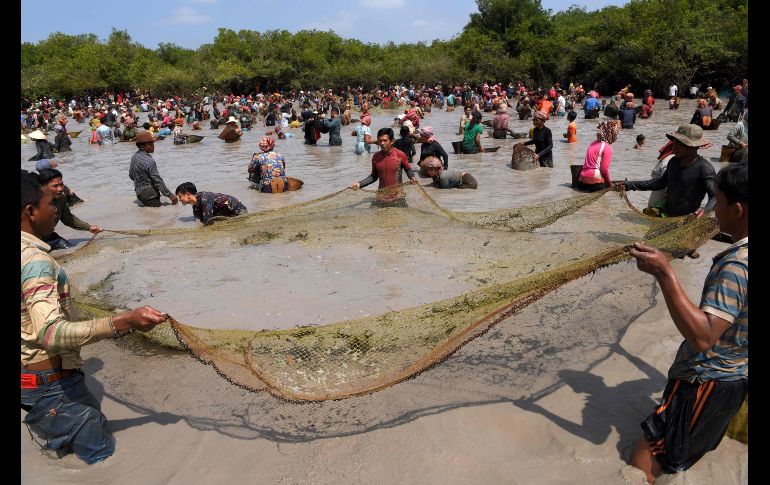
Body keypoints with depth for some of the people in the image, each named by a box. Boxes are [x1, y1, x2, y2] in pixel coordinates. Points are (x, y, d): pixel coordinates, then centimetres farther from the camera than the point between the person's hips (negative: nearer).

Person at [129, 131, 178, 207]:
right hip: (150, 194, -10)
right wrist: (170, 195, -17)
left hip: (139, 192, 10)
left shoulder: (134, 157, 5)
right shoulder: (149, 161, -22)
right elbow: (158, 180, -22)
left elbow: (131, 175, 15)